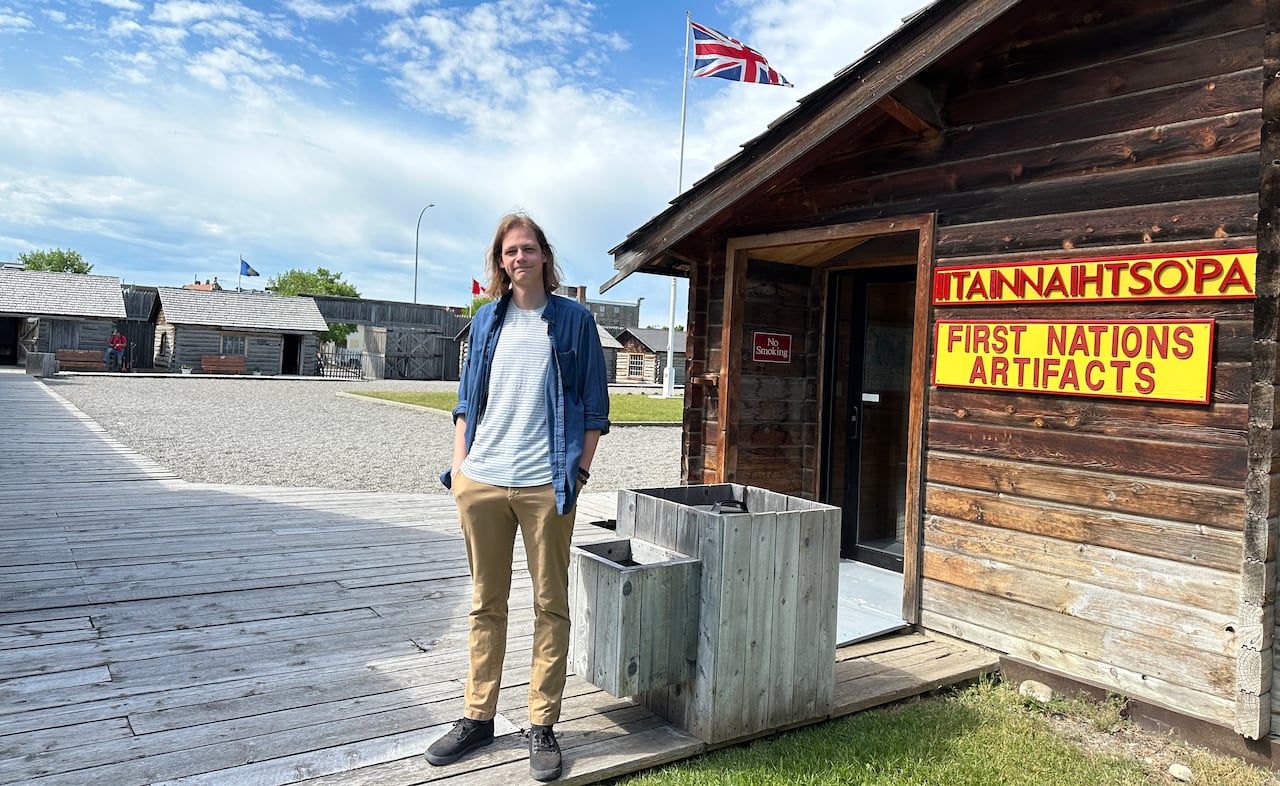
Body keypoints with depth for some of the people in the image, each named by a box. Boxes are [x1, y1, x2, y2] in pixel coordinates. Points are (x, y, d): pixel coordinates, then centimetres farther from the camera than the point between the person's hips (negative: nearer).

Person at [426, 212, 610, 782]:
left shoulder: (573, 319, 2)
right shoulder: (487, 320, 12)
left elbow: (594, 404, 2)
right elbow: (467, 399, 15)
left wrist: (580, 471, -6)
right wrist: (459, 464, 6)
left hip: (544, 485, -3)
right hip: (481, 481, 4)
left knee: (550, 605, 5)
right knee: (486, 603, 13)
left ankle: (543, 725, 16)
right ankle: (478, 717, 26)